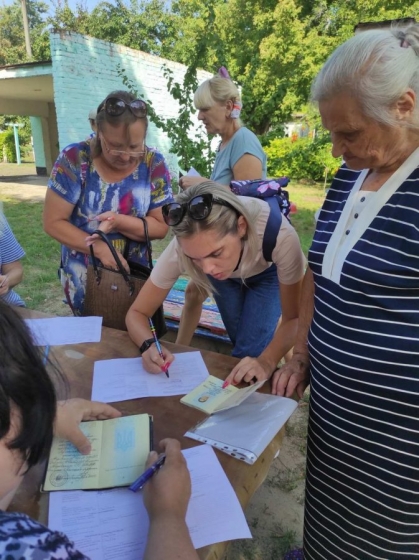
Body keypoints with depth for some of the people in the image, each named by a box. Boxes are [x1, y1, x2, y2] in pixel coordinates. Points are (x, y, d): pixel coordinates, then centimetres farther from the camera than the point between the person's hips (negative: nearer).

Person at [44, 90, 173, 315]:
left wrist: (119, 222, -27)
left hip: (135, 275, 2)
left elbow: (161, 226, -10)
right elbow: (53, 222, -14)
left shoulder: (153, 163, -12)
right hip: (83, 278, -1)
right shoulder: (74, 159, -17)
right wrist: (99, 248, -25)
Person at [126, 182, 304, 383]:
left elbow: (294, 317, -28)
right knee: (244, 347, -1)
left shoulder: (278, 234, -43)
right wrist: (149, 345, -46)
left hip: (268, 271, -1)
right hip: (225, 270, 2)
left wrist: (267, 361, -45)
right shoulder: (185, 246, -37)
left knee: (250, 351, -12)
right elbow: (137, 312, -25)